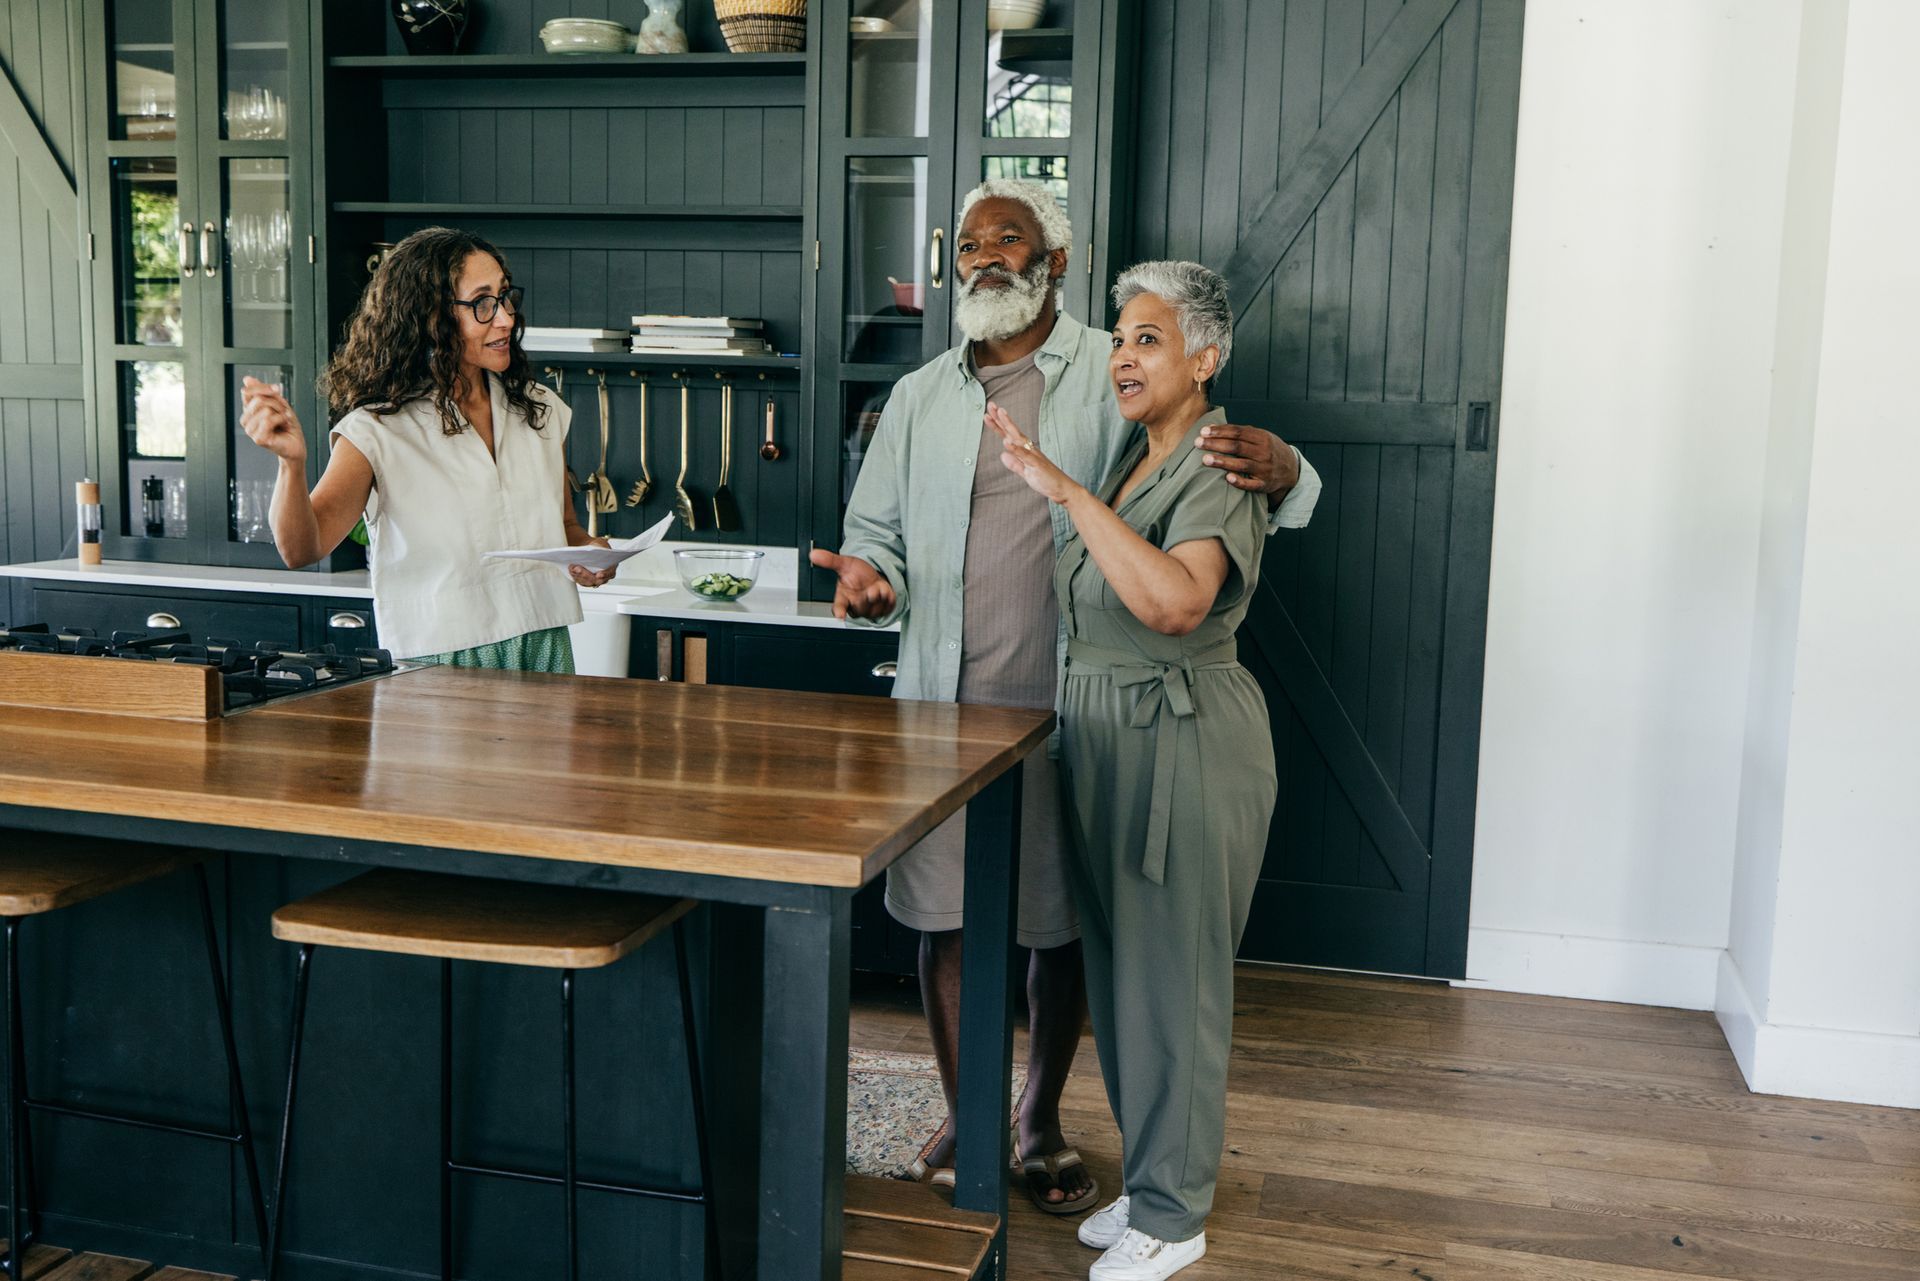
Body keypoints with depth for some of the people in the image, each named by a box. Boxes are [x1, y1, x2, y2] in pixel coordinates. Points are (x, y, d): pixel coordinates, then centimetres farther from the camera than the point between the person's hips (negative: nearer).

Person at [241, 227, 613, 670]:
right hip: (437, 664, -4)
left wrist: (590, 551, 1)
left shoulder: (541, 412, 10)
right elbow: (300, 550, -16)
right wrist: (293, 462, -34)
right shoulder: (378, 431, -5)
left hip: (546, 652, 4)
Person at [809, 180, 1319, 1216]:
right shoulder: (920, 397, 11)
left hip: (1063, 703, -2)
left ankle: (1041, 1123, 30)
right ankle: (964, 1117, 29)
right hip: (941, 700, 3)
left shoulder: (1118, 380, -1)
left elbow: (1213, 463, -1)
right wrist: (870, 573, -7)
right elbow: (876, 526, 16)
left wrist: (1276, 466, -25)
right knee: (941, 916, 9)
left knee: (1059, 924, 10)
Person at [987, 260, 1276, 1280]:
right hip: (1103, 735, 9)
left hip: (1185, 743, -9)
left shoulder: (1219, 473, -17)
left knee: (1171, 977, 2)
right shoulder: (1131, 462, 10)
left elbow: (1175, 600, -37)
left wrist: (1068, 491, -35)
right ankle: (1152, 1181, 33)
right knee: (1117, 968, 16)